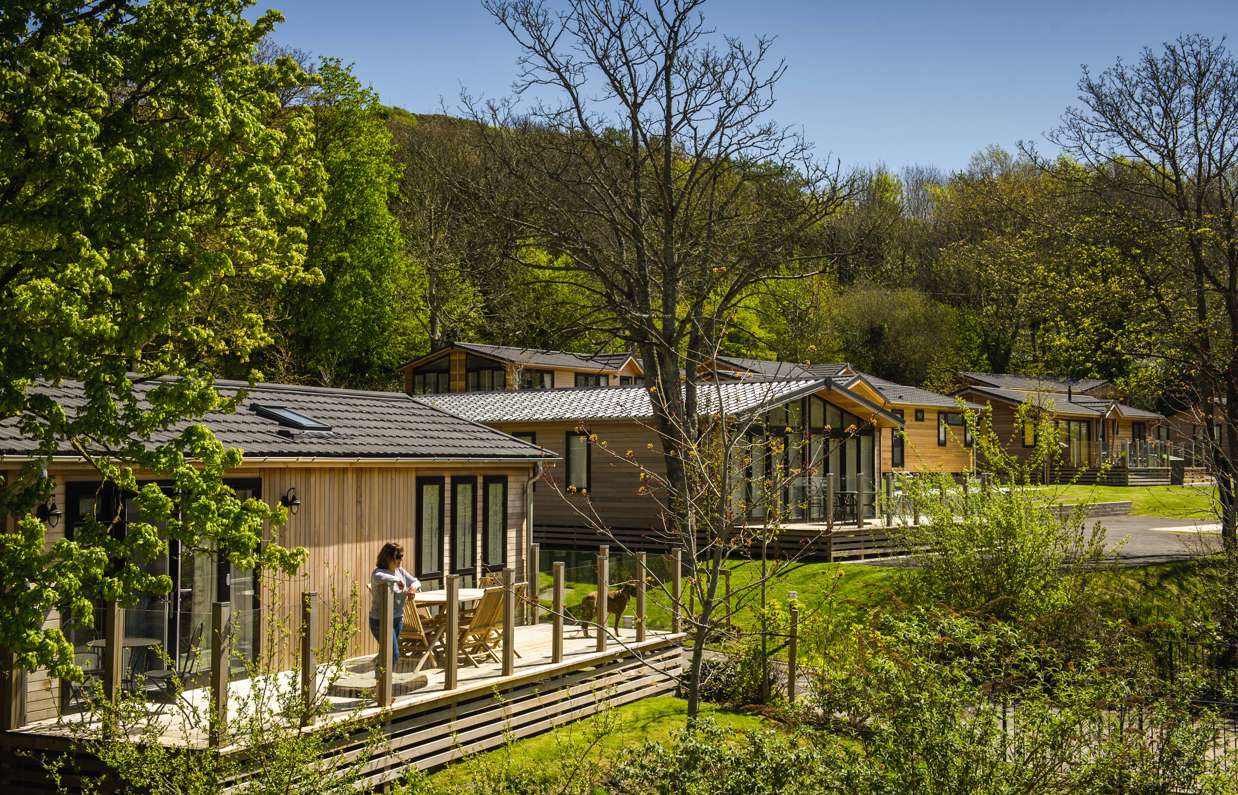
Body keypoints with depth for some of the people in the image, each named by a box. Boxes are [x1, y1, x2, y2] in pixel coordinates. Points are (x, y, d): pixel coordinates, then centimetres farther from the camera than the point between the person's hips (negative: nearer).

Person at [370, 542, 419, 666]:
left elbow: (416, 581, 16)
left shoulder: (400, 571, 5)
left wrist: (414, 586, -7)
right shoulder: (379, 572, -18)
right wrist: (396, 580, -32)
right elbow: (379, 577, -44)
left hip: (398, 618, 8)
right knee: (393, 654, -9)